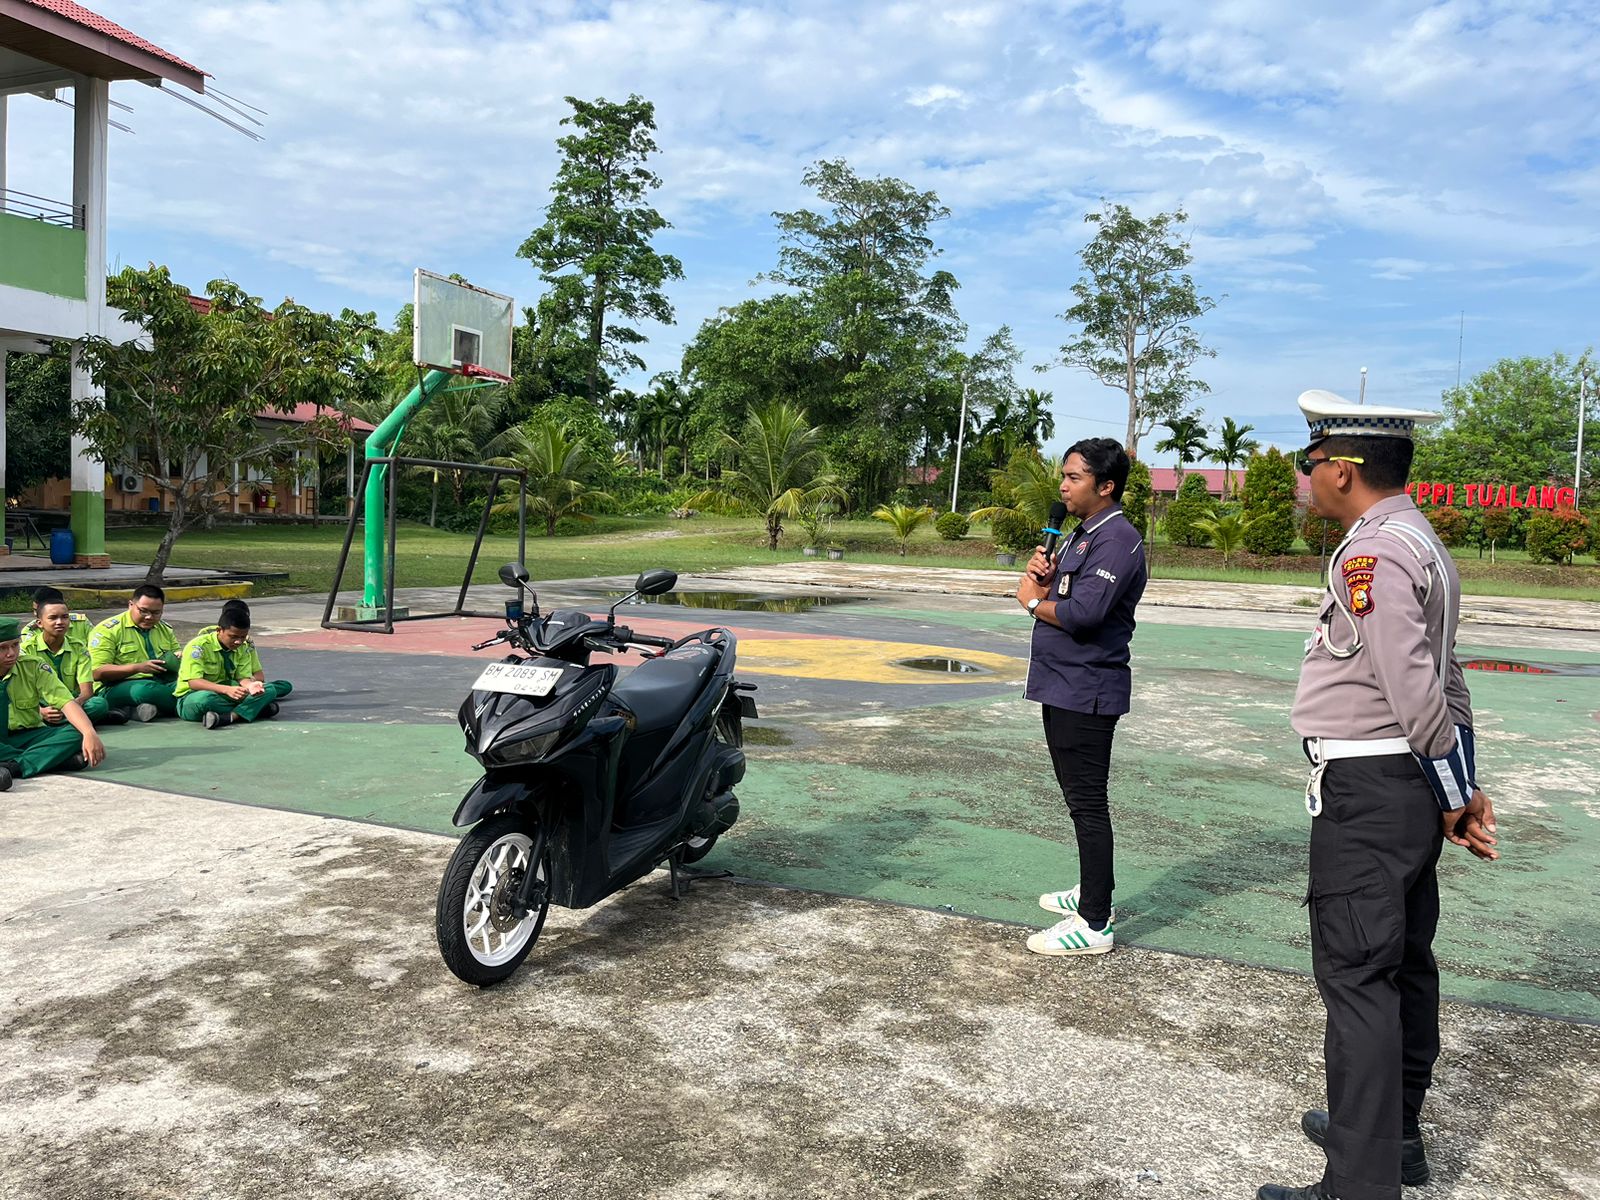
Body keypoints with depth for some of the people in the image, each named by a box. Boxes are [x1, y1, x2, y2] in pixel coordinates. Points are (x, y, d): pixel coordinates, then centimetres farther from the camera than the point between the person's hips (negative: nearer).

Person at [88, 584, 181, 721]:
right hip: (117, 687, -5)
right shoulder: (108, 630, -2)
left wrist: (179, 661, -2)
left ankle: (136, 711, -25)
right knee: (147, 689, -40)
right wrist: (137, 667, -23)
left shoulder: (166, 630, 18)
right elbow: (97, 672, -11)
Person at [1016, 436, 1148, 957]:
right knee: (1079, 797, 19)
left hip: (1086, 691, -10)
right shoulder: (1080, 534, 16)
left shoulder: (1117, 539, -16)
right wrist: (1042, 574, -3)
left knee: (1087, 802, -6)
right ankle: (1093, 890, 33)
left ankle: (1094, 924, 0)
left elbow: (1083, 612, -27)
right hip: (1062, 685, 10)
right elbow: (1056, 598, 18)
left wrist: (1034, 601, -9)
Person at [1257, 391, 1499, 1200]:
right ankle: (1393, 1132, 34)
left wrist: (1456, 794, -8)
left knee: (1356, 976, -5)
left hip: (1366, 791, -11)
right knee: (1402, 963, 19)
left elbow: (1417, 690, -20)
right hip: (1411, 789, 11)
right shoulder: (1419, 542, 14)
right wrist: (1466, 788, 14)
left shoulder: (1373, 553, -18)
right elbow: (1445, 683, 14)